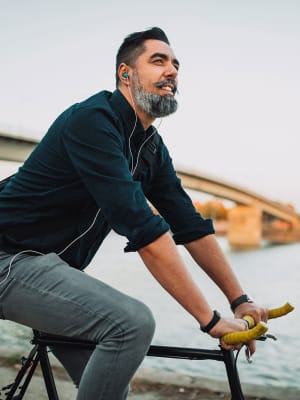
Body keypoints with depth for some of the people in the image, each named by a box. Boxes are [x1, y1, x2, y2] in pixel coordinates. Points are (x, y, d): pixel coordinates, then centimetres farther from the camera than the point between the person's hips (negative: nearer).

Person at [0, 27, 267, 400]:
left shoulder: (152, 148, 5)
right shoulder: (92, 120, -22)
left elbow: (191, 225, 4)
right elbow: (141, 225, -30)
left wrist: (240, 300, -2)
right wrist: (211, 320, -29)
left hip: (53, 265, 9)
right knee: (133, 322, -26)